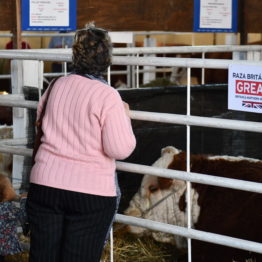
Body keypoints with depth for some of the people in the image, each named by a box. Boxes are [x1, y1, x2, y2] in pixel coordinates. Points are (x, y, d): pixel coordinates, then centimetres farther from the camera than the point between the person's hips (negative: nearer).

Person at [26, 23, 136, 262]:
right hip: (91, 193, -4)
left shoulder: (57, 86, 4)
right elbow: (120, 149, -15)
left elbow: (40, 120, 23)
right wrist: (125, 117, 1)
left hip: (44, 183, 5)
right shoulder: (107, 96, -13)